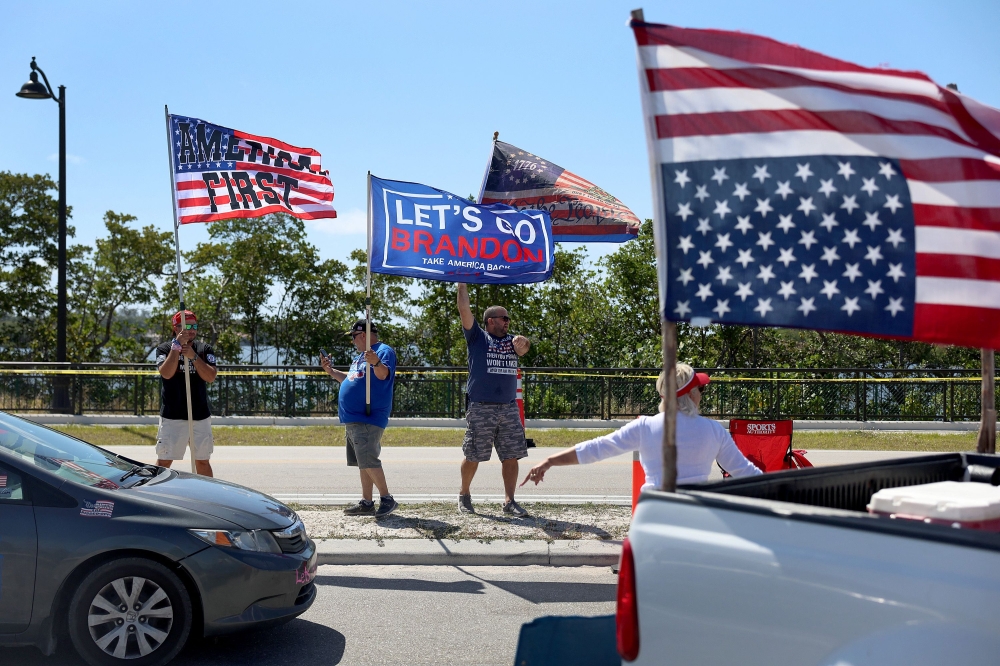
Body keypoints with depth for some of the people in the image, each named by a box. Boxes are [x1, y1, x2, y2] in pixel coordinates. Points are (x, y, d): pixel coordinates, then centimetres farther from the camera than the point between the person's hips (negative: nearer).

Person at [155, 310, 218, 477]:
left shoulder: (205, 349, 6)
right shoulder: (164, 349, 1)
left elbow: (210, 377, -8)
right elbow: (166, 373, -17)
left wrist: (193, 356, -17)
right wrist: (177, 346, -19)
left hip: (201, 416, 2)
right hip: (172, 416, -2)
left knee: (202, 462, 10)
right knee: (164, 461, -1)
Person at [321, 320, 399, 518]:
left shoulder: (384, 351, -9)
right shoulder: (360, 356, 21)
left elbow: (383, 374, -26)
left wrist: (376, 363, -45)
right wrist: (331, 372, 23)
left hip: (368, 418, -10)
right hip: (353, 418, 10)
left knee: (368, 460, -16)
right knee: (363, 462, 11)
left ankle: (387, 499, -6)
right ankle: (366, 503, 17)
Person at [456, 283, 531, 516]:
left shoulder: (511, 341, 16)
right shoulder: (477, 337, 5)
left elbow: (524, 348, -5)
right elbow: (464, 310, -4)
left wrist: (523, 342, -28)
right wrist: (462, 284, -5)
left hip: (509, 408, 4)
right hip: (481, 408, -4)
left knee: (511, 456, 2)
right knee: (473, 457, 3)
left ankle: (509, 501, 8)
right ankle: (464, 493, 24)